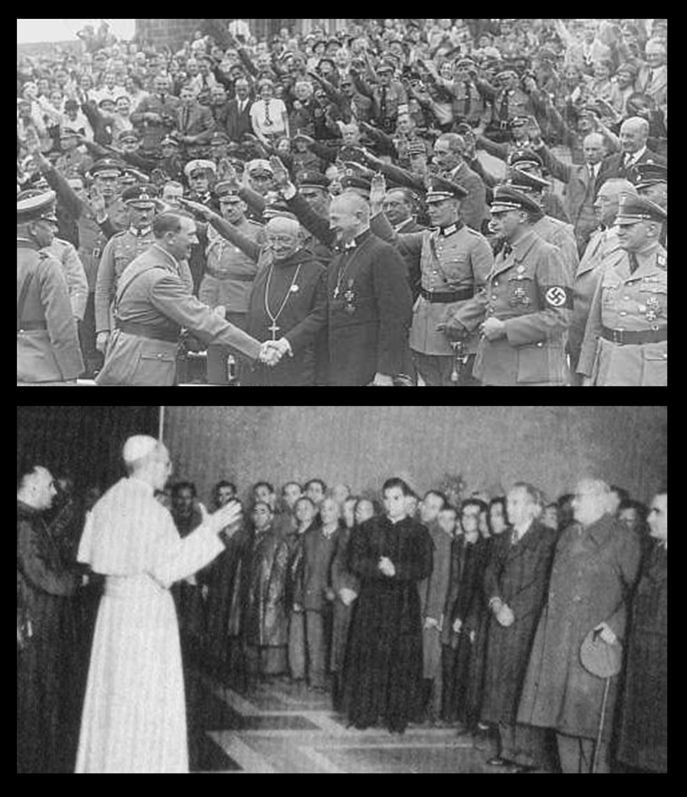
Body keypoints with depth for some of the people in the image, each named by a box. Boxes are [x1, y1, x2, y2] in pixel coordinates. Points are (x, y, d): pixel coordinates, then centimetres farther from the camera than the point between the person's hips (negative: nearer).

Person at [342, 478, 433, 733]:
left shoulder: (418, 533, 5)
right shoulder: (368, 528, 9)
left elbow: (424, 568, -6)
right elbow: (355, 562, 0)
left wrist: (396, 569, -18)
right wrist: (379, 567, -17)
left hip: (404, 604, -1)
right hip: (370, 600, 1)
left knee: (402, 661, -2)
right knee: (367, 657, -1)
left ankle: (396, 717, 5)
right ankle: (364, 713, 6)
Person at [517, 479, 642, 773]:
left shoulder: (622, 540, -5)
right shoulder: (567, 536, 16)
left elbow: (633, 591, -8)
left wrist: (615, 625, -18)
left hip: (594, 638, -6)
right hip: (557, 636, 7)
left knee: (589, 712, -6)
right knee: (560, 707, 8)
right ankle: (570, 767, 16)